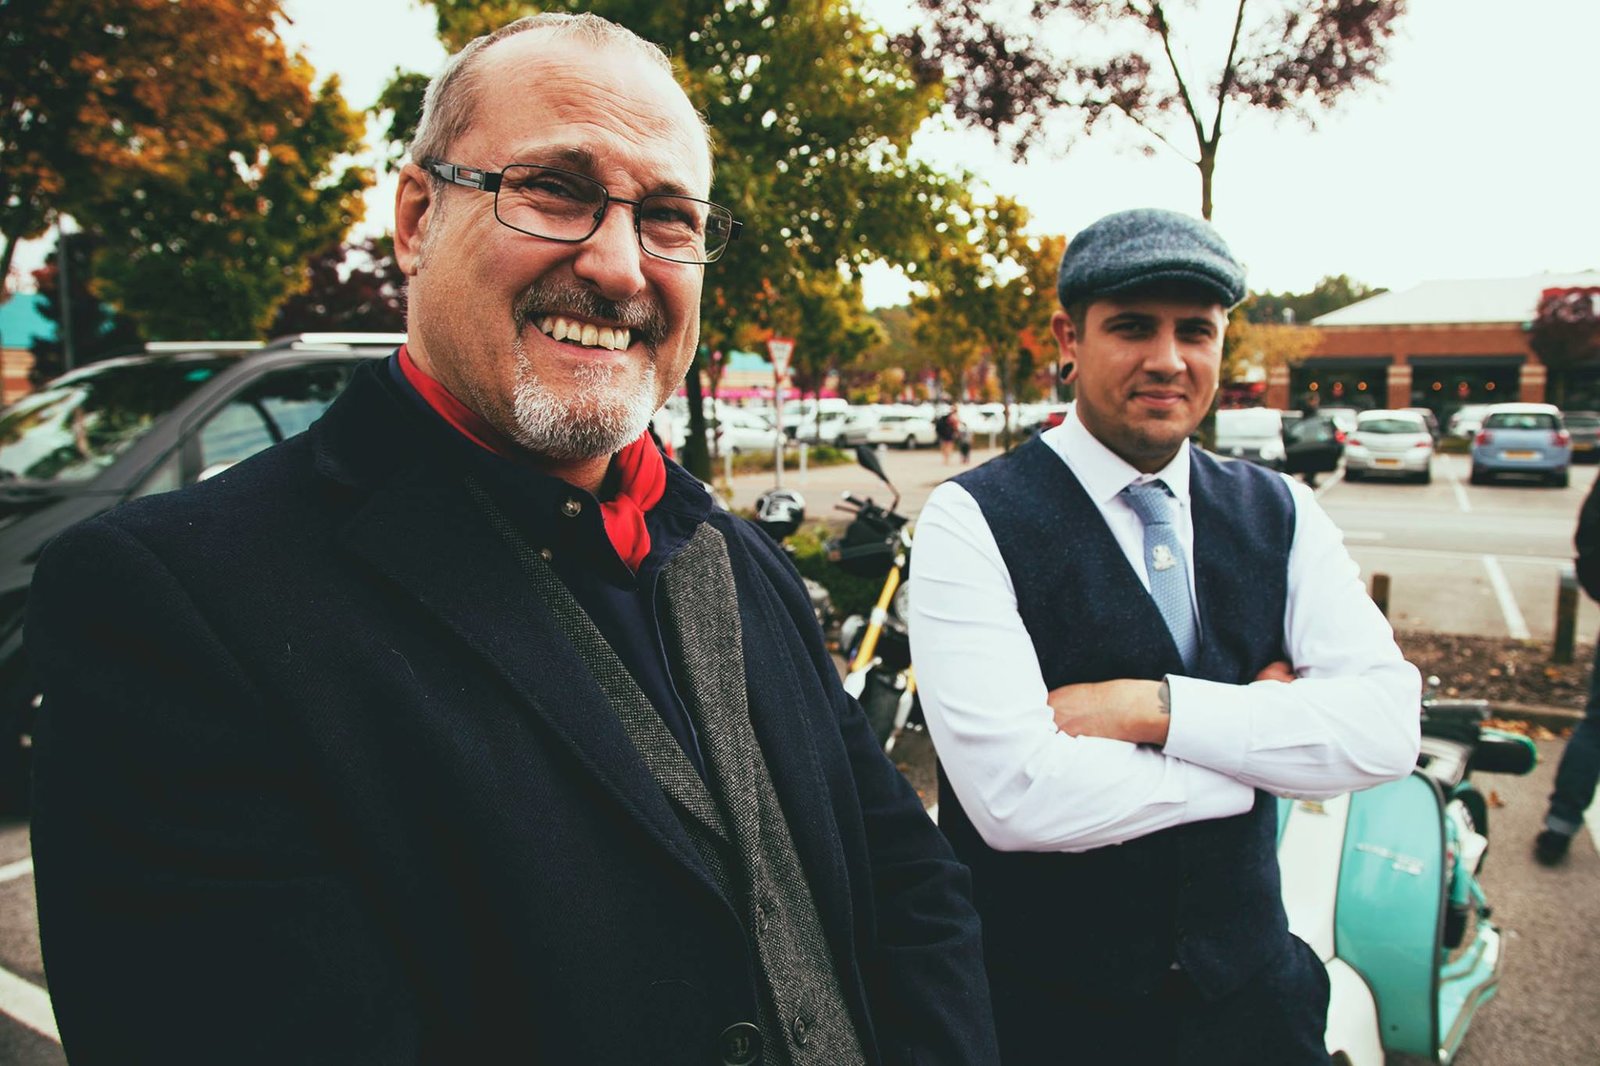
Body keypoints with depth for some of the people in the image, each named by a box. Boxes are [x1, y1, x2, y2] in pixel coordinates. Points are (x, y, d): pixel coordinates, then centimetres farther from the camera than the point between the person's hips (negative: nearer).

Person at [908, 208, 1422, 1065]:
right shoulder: (972, 520, -17)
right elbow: (1015, 795, -26)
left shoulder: (1281, 514, 0)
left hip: (1247, 989, 4)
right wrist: (1260, 739, -15)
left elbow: (1387, 728, -11)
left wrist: (1154, 706, -24)